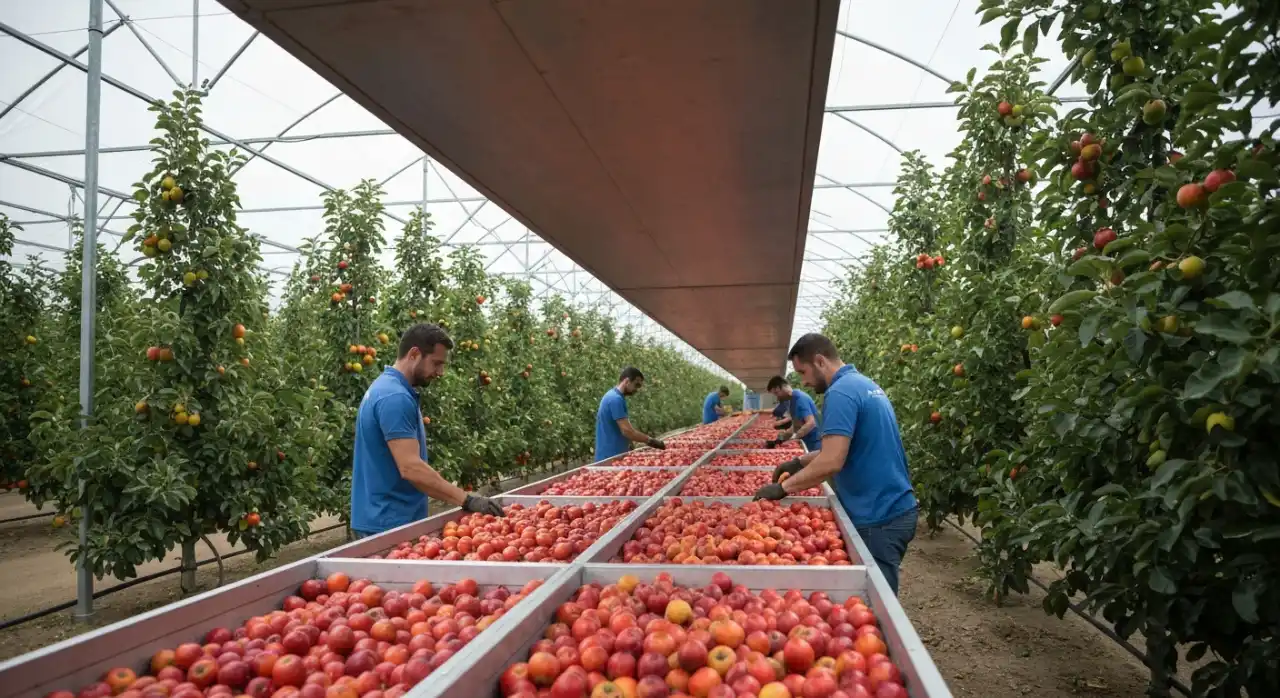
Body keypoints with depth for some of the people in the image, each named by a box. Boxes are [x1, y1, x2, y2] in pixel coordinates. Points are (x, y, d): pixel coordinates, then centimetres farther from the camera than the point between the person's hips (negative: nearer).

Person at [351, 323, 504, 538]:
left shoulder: (386, 388, 11)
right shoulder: (395, 397, -21)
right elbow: (411, 468, -28)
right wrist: (467, 500, -28)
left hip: (384, 518, 10)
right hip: (391, 523, -10)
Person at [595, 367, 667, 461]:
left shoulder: (613, 396, 13)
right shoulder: (616, 399, -18)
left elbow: (627, 427, 17)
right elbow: (626, 431, -23)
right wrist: (651, 441, -15)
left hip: (612, 454, 10)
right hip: (611, 457, -10)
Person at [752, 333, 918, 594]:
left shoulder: (841, 392, -18)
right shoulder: (866, 384, 13)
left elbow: (832, 462, -26)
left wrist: (783, 488, -15)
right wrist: (799, 462, 18)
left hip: (878, 518, -9)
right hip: (895, 508, 9)